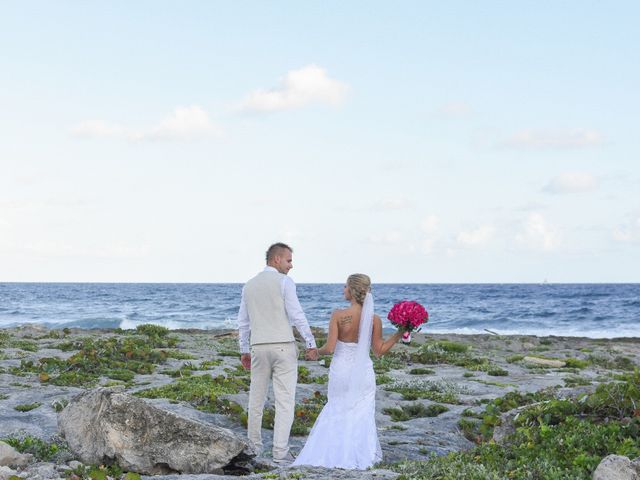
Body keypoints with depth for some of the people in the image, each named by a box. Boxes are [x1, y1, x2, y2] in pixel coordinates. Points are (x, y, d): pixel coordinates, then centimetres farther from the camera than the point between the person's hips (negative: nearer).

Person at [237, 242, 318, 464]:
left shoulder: (249, 285, 12)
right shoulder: (284, 282, -6)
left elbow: (243, 322, 16)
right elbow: (297, 315, -12)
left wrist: (244, 351, 24)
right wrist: (311, 344, -6)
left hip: (259, 348, 5)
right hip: (283, 346, -5)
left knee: (256, 399, 15)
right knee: (285, 400, -3)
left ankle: (254, 446, 23)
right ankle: (280, 452, -7)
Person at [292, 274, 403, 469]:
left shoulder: (338, 315, -15)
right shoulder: (374, 319, -9)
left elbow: (329, 348, -16)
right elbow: (379, 350, -4)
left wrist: (317, 351, 4)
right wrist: (399, 334, 2)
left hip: (340, 371, -1)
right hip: (363, 373, 1)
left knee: (337, 412, 18)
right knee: (361, 415, 14)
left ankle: (333, 452, 17)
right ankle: (360, 453, 15)